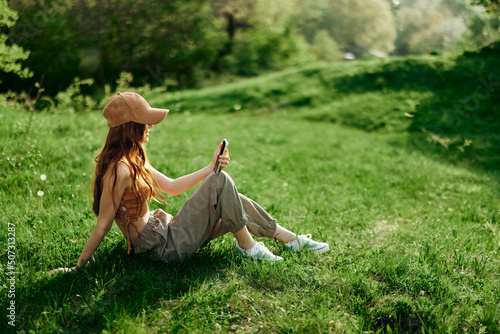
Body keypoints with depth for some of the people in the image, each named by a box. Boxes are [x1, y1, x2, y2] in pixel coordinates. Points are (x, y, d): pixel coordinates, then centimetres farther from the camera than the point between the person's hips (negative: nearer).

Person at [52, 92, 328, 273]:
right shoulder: (119, 170, -23)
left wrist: (210, 168, 9)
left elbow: (172, 187, 15)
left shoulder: (134, 161, 8)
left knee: (235, 204, 11)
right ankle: (247, 246, 1)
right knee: (220, 183, -14)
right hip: (169, 247, -10)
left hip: (166, 233, 10)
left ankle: (292, 240, 23)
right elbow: (103, 226, -18)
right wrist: (78, 267, -14)